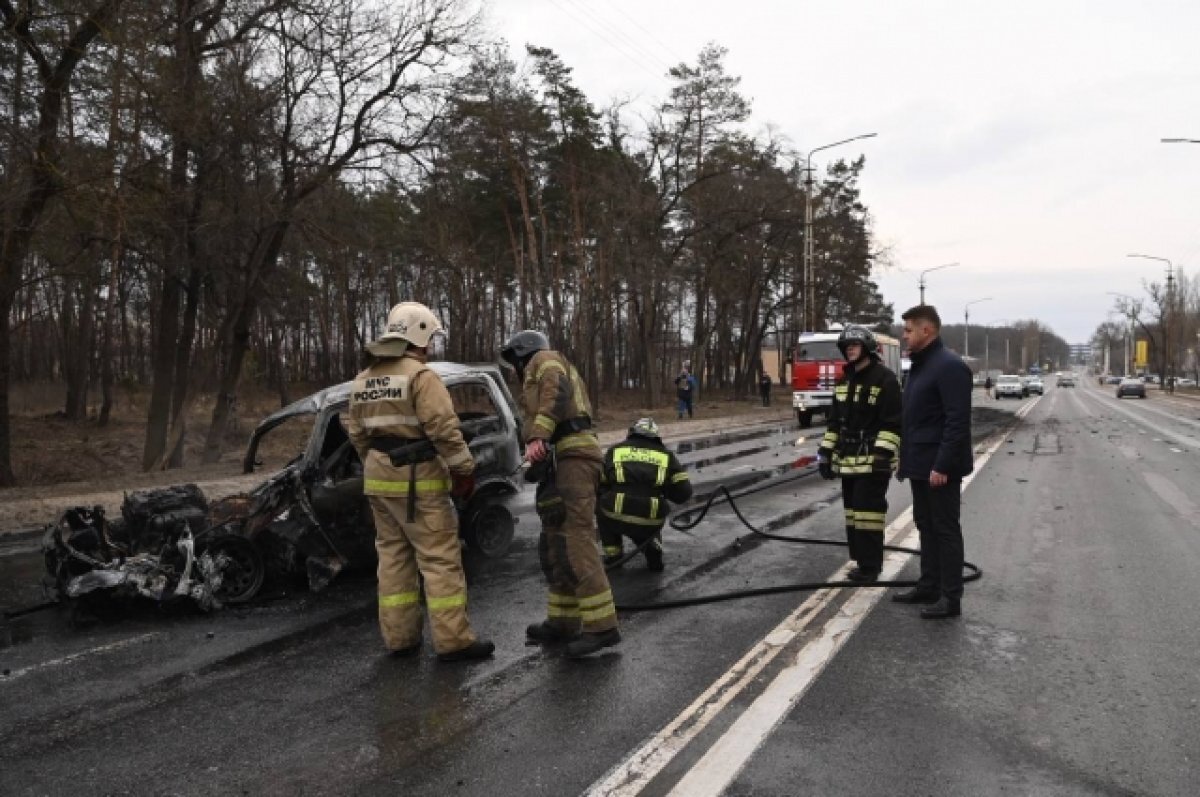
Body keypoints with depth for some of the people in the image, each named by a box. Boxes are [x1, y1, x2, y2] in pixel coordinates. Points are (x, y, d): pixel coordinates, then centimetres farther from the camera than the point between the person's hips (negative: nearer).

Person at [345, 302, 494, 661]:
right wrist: (464, 469, -13)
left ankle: (399, 637, 18)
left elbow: (356, 432, 16)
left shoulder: (363, 380, 13)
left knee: (393, 555, 14)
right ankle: (453, 640, -2)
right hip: (417, 480, -8)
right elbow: (443, 428, -20)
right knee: (440, 557, -3)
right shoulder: (420, 375, -13)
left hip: (378, 478, 8)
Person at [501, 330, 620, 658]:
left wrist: (537, 436, -29)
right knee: (554, 546, 13)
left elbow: (557, 392, -17)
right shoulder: (548, 376, 35)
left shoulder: (544, 360, 5)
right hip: (565, 461, 10)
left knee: (575, 543, -15)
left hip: (570, 458, -10)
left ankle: (601, 625, -16)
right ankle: (563, 621, 19)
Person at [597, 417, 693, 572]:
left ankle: (613, 553, 22)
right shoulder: (666, 454, 15)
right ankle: (652, 549, 10)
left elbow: (600, 486, 17)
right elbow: (684, 492, 11)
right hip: (651, 523, 2)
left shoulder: (615, 450, 14)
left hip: (617, 518, -2)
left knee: (601, 506, 32)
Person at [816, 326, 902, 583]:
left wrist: (883, 453, -21)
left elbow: (892, 421, -13)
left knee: (869, 509, -7)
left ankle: (870, 566, 0)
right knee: (853, 510, 10)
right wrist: (826, 451, 14)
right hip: (848, 460, 8)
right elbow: (835, 419, 19)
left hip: (873, 460, -7)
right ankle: (861, 559, 19)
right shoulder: (844, 380, 14)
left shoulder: (885, 378, -9)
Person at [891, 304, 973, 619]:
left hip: (939, 467, -10)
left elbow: (958, 422, -22)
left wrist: (943, 465, -24)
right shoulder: (920, 365, 15)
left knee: (945, 529, -2)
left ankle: (951, 597, 6)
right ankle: (929, 586, 27)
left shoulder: (949, 366, -17)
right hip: (921, 464, 10)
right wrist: (907, 457, 17)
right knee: (926, 526, 16)